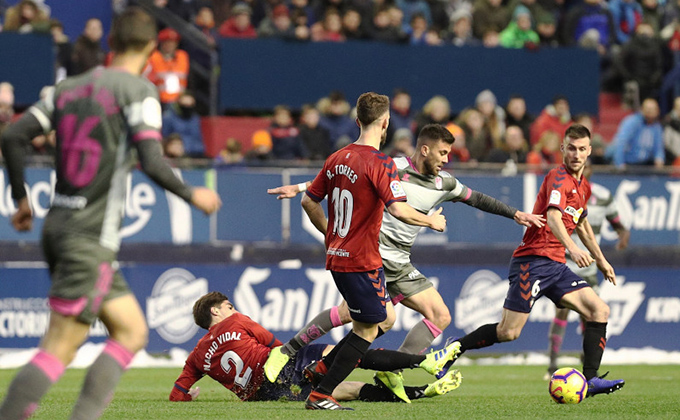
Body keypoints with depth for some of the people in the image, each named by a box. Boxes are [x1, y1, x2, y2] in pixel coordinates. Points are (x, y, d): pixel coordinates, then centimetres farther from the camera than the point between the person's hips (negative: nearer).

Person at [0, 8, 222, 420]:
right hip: (91, 237, -8)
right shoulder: (139, 91, -8)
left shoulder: (70, 88, 11)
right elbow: (152, 162, -18)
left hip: (58, 227, 8)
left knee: (132, 332, 13)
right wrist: (193, 195, -2)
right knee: (59, 351, -9)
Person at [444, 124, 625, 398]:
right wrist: (572, 248, -46)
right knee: (509, 332, -12)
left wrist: (601, 260, 39)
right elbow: (553, 216, -30)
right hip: (533, 260, -8)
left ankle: (590, 380, -9)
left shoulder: (584, 187, 17)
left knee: (599, 311, -6)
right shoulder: (559, 178, -12)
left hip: (556, 266, 8)